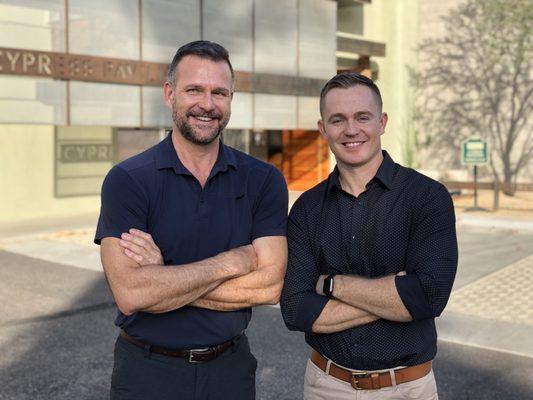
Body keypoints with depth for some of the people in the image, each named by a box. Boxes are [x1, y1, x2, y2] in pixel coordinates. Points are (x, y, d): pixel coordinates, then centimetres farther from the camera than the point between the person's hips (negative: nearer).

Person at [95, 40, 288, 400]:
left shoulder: (264, 180, -5)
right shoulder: (127, 179, -11)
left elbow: (270, 286, -14)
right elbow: (130, 295, -22)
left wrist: (164, 278, -19)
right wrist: (233, 261, -18)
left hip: (231, 367, 2)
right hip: (148, 371, -1)